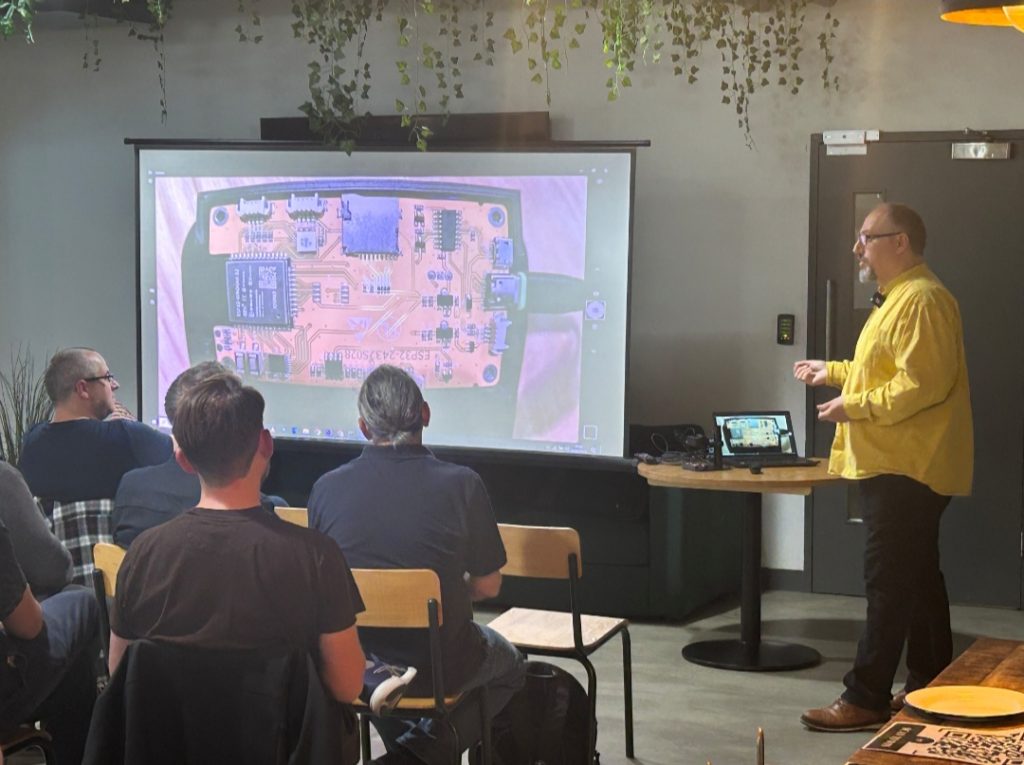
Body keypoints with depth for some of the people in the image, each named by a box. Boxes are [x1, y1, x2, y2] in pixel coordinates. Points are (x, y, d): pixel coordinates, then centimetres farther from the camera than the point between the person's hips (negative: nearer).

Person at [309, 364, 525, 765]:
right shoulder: (461, 484, -17)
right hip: (438, 670, -3)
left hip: (354, 669, 3)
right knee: (509, 664, 29)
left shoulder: (327, 488, -11)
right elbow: (488, 586, -8)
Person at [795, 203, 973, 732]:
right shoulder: (899, 297, 18)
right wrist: (832, 372, 26)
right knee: (917, 578, 14)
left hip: (903, 469, -11)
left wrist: (853, 406, -20)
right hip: (898, 466, 11)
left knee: (890, 582, -8)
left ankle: (866, 699, -5)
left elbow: (921, 384, -26)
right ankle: (929, 688, 22)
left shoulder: (921, 300, -17)